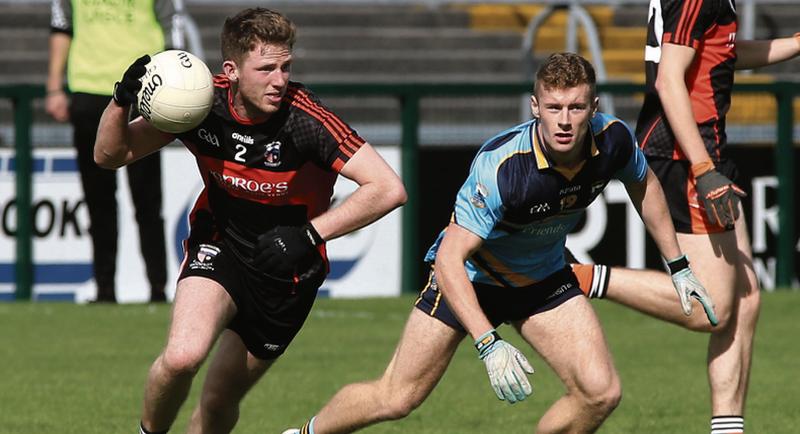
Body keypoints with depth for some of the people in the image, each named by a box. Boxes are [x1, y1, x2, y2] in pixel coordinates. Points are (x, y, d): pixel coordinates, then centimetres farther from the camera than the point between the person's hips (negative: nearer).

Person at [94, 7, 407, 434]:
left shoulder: (304, 120, -27)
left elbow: (388, 188, -30)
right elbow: (110, 155, -5)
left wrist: (310, 234, -32)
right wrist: (122, 100, -24)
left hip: (285, 269, -1)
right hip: (219, 244, 1)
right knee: (182, 356, -26)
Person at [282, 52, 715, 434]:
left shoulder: (612, 140, -20)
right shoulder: (500, 165, -37)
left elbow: (643, 184, 6)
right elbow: (449, 259, -36)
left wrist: (677, 265, 11)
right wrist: (488, 343, -45)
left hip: (544, 278, 5)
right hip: (468, 274, -5)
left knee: (601, 392, -13)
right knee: (396, 398, -1)